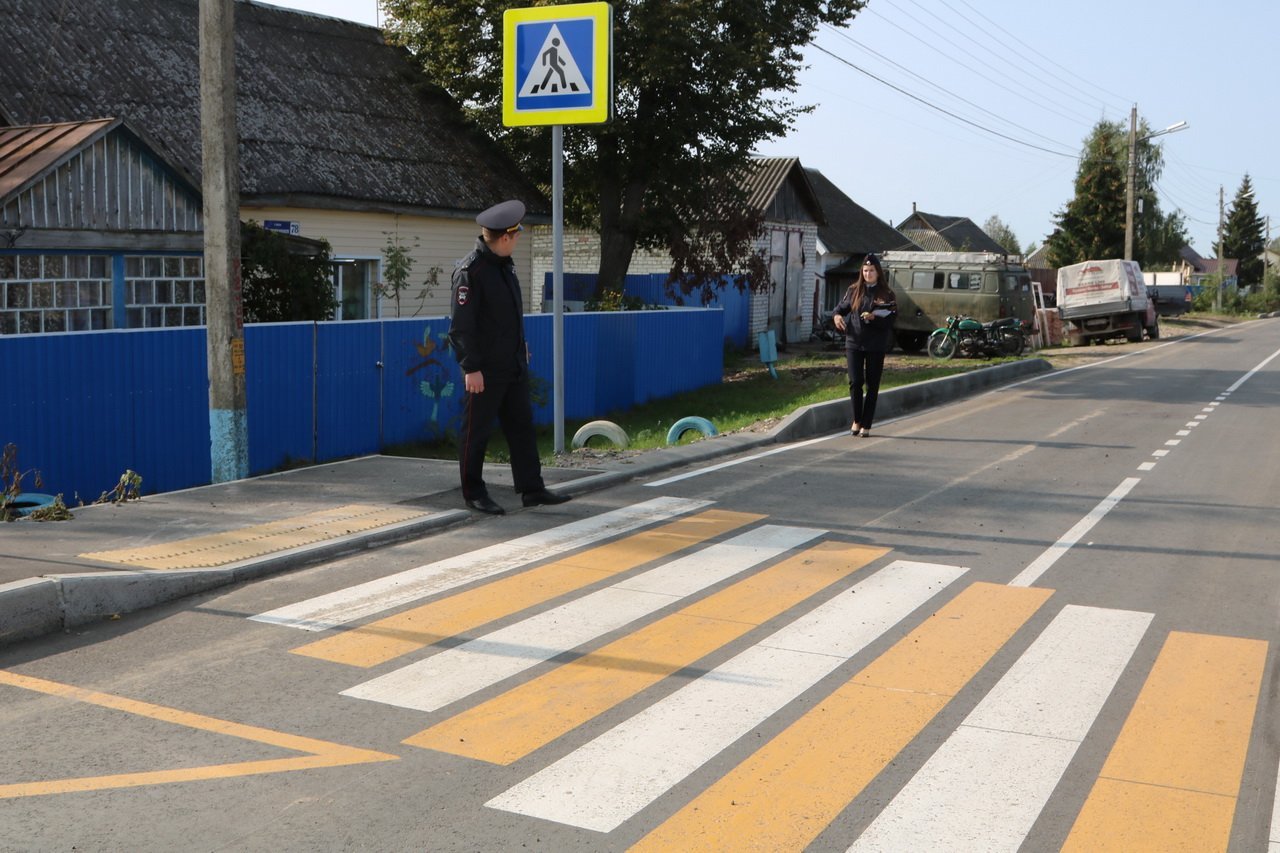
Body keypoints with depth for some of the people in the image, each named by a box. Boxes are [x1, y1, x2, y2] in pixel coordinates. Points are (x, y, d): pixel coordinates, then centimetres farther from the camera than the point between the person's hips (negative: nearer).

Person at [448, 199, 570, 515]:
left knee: (522, 425, 10)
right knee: (477, 431, 3)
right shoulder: (470, 270, -18)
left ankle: (532, 489, 17)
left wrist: (521, 345, 25)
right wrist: (471, 368, -21)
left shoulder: (504, 263, 10)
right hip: (485, 370, -9)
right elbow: (461, 325, -19)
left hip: (513, 365, 9)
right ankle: (474, 493, 14)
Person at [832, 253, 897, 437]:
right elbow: (842, 307, 15)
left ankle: (866, 425, 12)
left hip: (876, 345, -1)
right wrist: (837, 315, -7)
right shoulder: (854, 290, 6)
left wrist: (874, 317, -22)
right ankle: (857, 420, 14)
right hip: (854, 342, 1)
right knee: (855, 382, -6)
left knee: (872, 385, 3)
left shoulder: (886, 294, 0)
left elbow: (891, 319, -5)